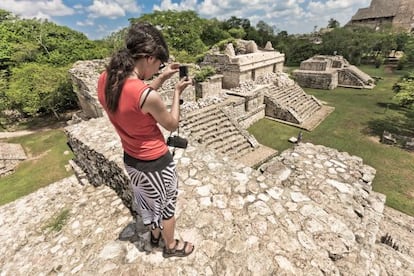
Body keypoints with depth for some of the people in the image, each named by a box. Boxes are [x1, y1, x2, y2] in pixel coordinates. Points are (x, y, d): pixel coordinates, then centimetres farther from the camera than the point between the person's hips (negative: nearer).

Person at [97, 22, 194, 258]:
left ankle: (155, 233, 59)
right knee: (166, 204, 21)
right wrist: (177, 92, -6)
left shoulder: (105, 79, -9)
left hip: (131, 159, 7)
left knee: (147, 200, 31)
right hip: (156, 163, -7)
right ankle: (171, 246, 48)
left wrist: (162, 78, 4)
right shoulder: (148, 95, -33)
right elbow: (172, 124, -16)